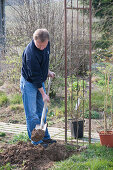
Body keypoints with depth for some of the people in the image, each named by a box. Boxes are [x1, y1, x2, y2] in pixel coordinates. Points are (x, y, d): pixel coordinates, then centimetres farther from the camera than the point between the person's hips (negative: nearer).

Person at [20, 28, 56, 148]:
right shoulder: (30, 53, -31)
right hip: (29, 83, -8)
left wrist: (48, 72, 9)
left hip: (40, 81, 8)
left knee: (41, 110, 14)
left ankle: (45, 137, 23)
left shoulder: (47, 44, -7)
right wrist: (43, 94, -23)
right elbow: (35, 76, -27)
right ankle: (36, 141, 5)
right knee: (32, 113, -3)